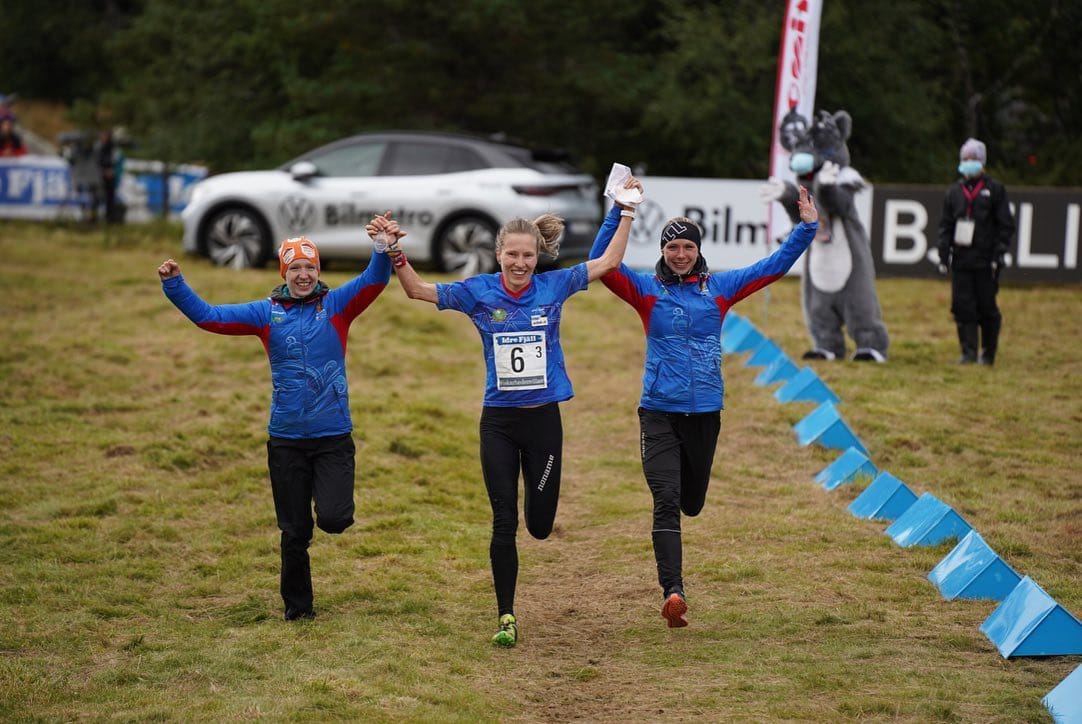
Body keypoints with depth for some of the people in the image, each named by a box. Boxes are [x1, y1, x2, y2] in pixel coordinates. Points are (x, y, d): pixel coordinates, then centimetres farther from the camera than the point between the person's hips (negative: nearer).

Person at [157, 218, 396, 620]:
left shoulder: (337, 304, 0)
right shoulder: (267, 312, 4)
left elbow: (373, 281, -15)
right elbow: (208, 316, 2)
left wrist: (385, 249, -33)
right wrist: (174, 285, -10)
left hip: (334, 436, -2)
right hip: (286, 440, 2)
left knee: (333, 519, -15)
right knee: (294, 532, 8)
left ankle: (331, 500, 22)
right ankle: (297, 606, 25)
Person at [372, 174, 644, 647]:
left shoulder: (554, 287, -2)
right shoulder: (479, 292, -2)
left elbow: (609, 262, 6)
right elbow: (417, 290, 2)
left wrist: (628, 211, 3)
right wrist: (394, 253, -12)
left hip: (544, 418, 0)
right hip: (498, 421, 0)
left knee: (540, 525, 8)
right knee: (504, 523, -1)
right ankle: (506, 618, 7)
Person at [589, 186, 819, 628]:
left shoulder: (719, 288, 6)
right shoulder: (646, 289, 1)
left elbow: (776, 265, 7)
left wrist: (807, 227, 0)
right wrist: (620, 214, -20)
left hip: (706, 412, 3)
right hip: (660, 412, -3)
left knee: (691, 503, 14)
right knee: (666, 501, -15)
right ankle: (673, 592, -21)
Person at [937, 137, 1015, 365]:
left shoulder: (994, 190, 2)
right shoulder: (954, 192, 13)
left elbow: (1006, 225, 0)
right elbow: (945, 226, 16)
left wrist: (999, 254, -8)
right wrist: (943, 256, 7)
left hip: (985, 261, -3)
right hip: (960, 259, 3)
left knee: (986, 307, -1)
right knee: (962, 306, -3)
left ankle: (988, 353, 11)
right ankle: (969, 351, 2)